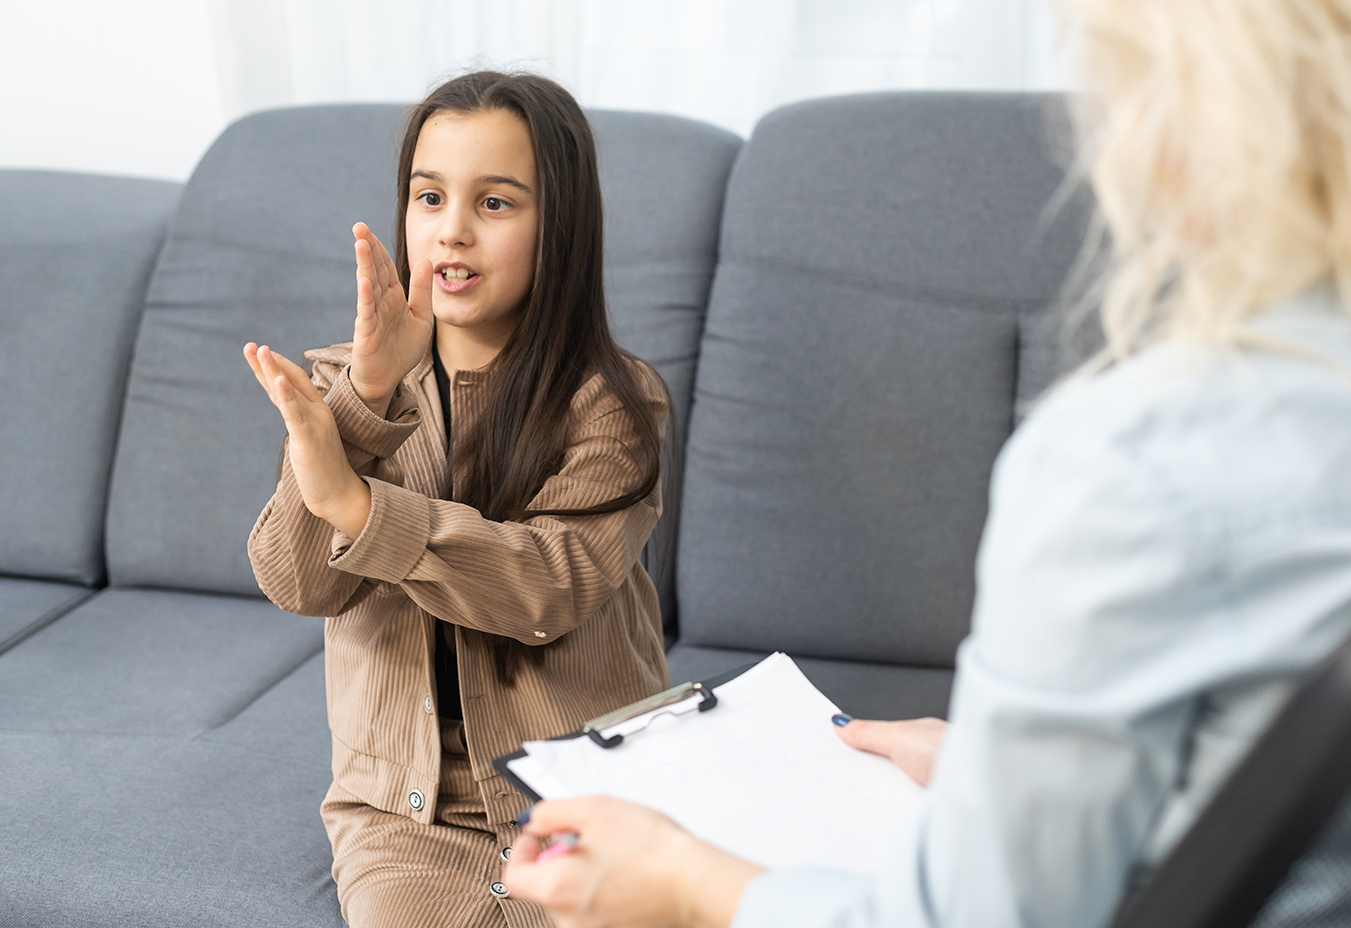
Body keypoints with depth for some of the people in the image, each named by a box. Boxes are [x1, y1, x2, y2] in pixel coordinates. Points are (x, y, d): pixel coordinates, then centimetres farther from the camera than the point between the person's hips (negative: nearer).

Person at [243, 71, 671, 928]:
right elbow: (297, 582, -10)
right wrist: (366, 398, -24)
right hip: (405, 802, 1)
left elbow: (552, 587, -19)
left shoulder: (611, 404, -5)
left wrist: (355, 502, -29)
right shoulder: (345, 388, 3)